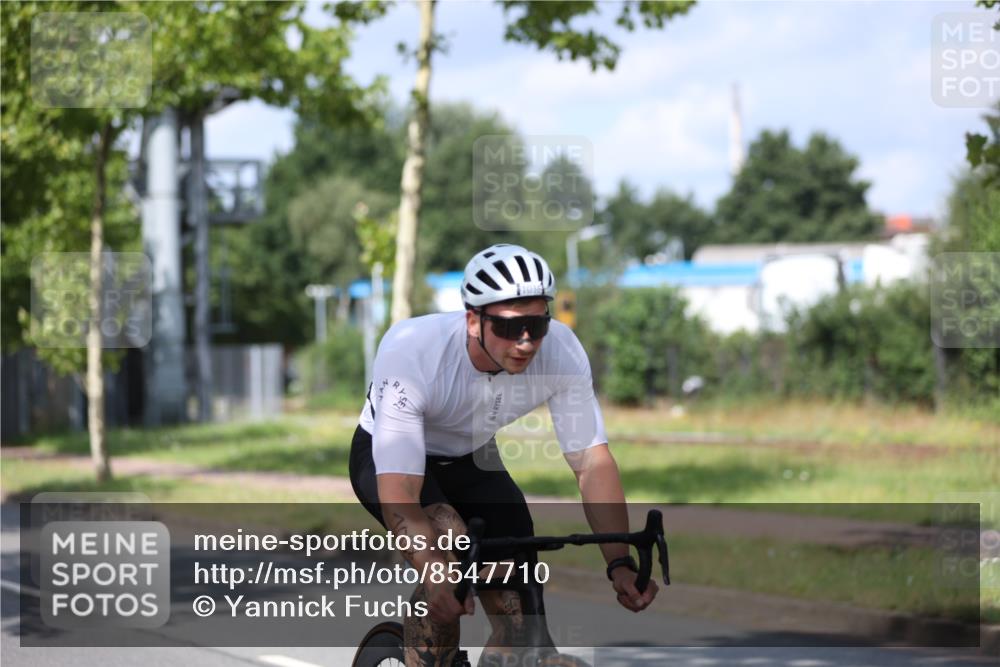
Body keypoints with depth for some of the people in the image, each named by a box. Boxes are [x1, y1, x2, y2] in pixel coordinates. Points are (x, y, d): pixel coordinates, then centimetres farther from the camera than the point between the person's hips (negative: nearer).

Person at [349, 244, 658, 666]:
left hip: (470, 460, 4)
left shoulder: (561, 351, -28)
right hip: (387, 459, -4)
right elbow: (398, 495, -43)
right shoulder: (411, 351, -38)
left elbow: (593, 463, -22)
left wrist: (620, 563, -36)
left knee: (522, 617, -10)